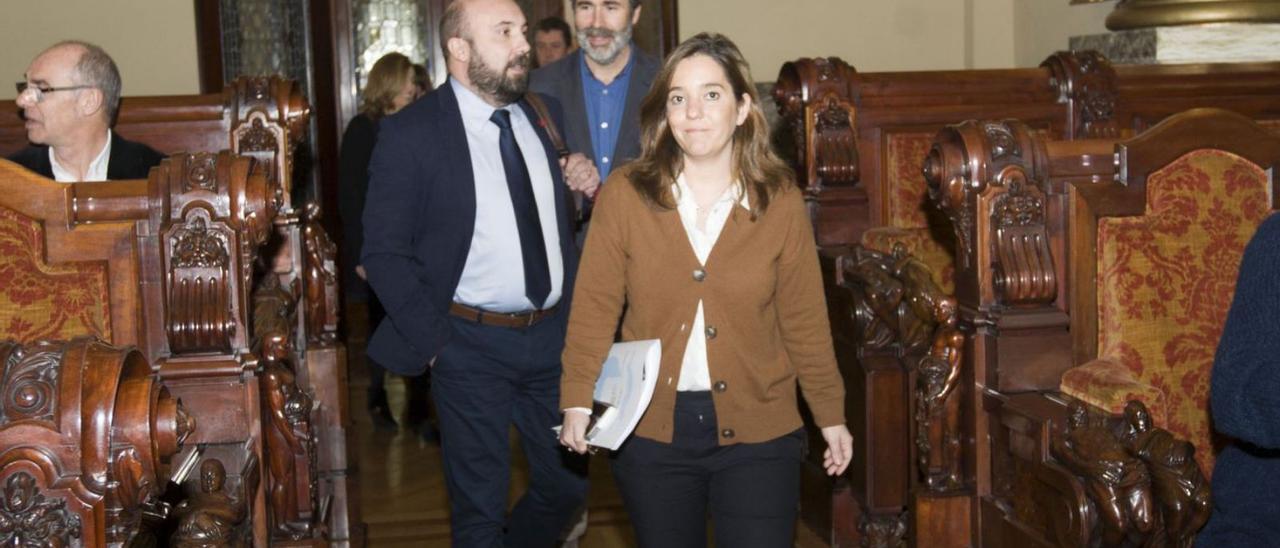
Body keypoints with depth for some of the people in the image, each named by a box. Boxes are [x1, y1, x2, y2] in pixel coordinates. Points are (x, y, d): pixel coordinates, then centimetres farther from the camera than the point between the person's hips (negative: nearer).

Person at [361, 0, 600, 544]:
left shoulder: (547, 113, 6)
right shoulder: (409, 133, -10)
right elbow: (383, 252, -10)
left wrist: (586, 182, -4)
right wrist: (436, 341, -13)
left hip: (554, 333, 5)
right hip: (472, 343, -5)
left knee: (567, 484, 16)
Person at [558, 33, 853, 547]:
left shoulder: (781, 201, -3)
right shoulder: (624, 193, -5)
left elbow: (804, 319, 3)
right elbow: (595, 307, -4)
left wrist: (830, 414, 5)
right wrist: (579, 400, -12)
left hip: (759, 434, 0)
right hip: (650, 431, 1)